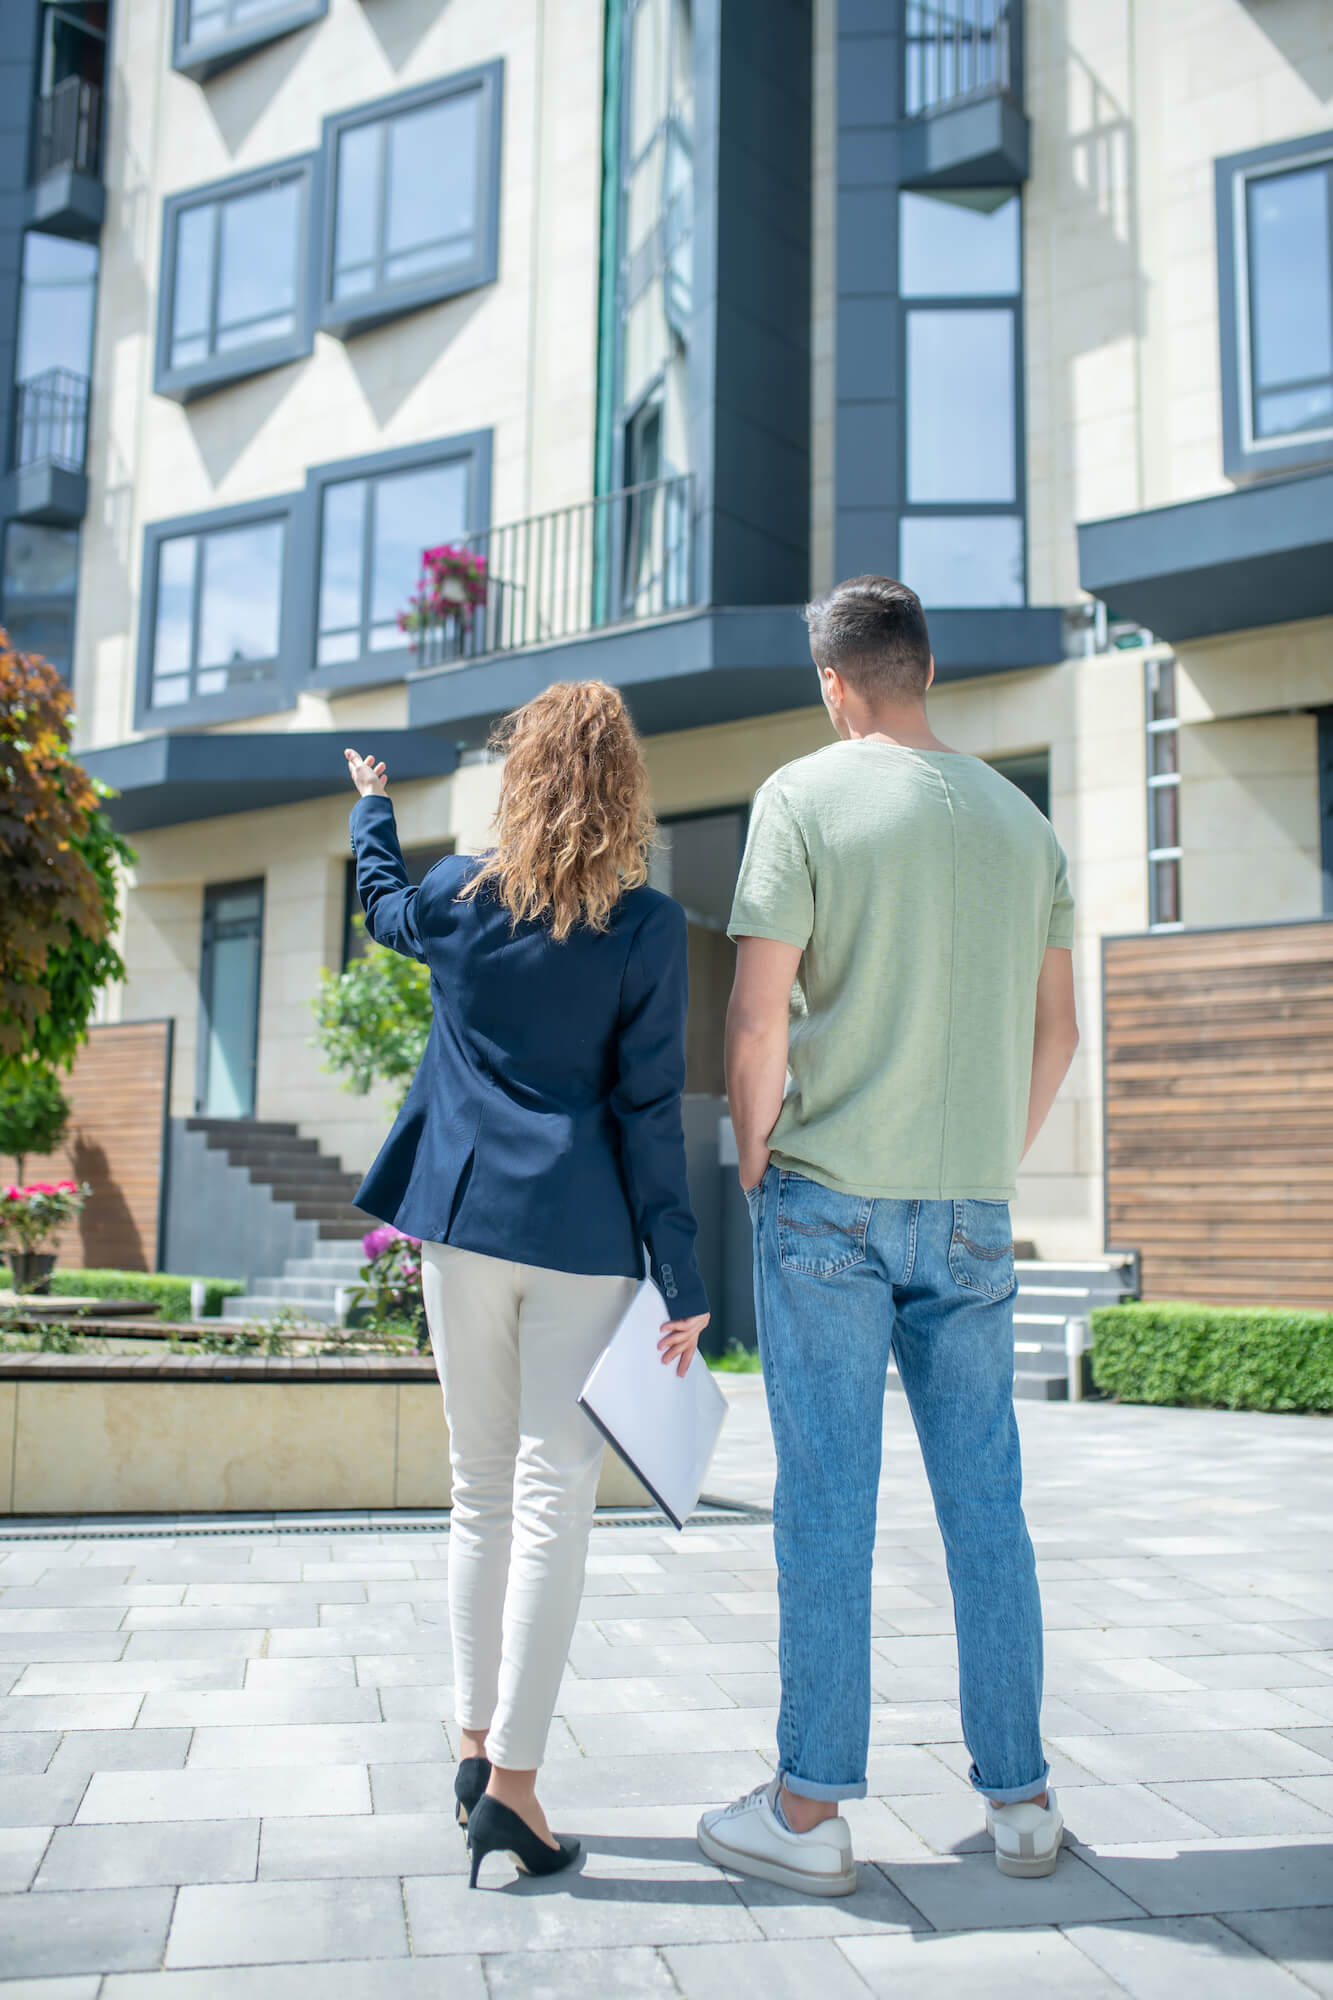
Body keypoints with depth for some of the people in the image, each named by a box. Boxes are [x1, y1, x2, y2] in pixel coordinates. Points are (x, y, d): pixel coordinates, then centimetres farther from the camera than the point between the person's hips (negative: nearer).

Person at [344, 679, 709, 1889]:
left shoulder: (456, 899, 2)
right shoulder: (648, 928, -7)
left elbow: (381, 899, 27)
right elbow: (650, 1111, -8)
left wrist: (372, 804, 48)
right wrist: (682, 1282, -3)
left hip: (465, 1219, 4)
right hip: (584, 1235, -3)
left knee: (483, 1491, 14)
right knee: (554, 1495, 0)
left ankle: (478, 1745, 23)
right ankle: (513, 1779, 0)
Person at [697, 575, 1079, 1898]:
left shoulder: (805, 797, -6)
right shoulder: (1019, 820, 9)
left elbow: (757, 1020, -10)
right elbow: (1054, 1033, 12)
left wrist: (755, 1168, 3)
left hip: (827, 1198, -4)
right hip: (970, 1210, 4)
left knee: (826, 1502, 2)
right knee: (984, 1501, 11)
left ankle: (809, 1812, 10)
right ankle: (1019, 1799, 20)